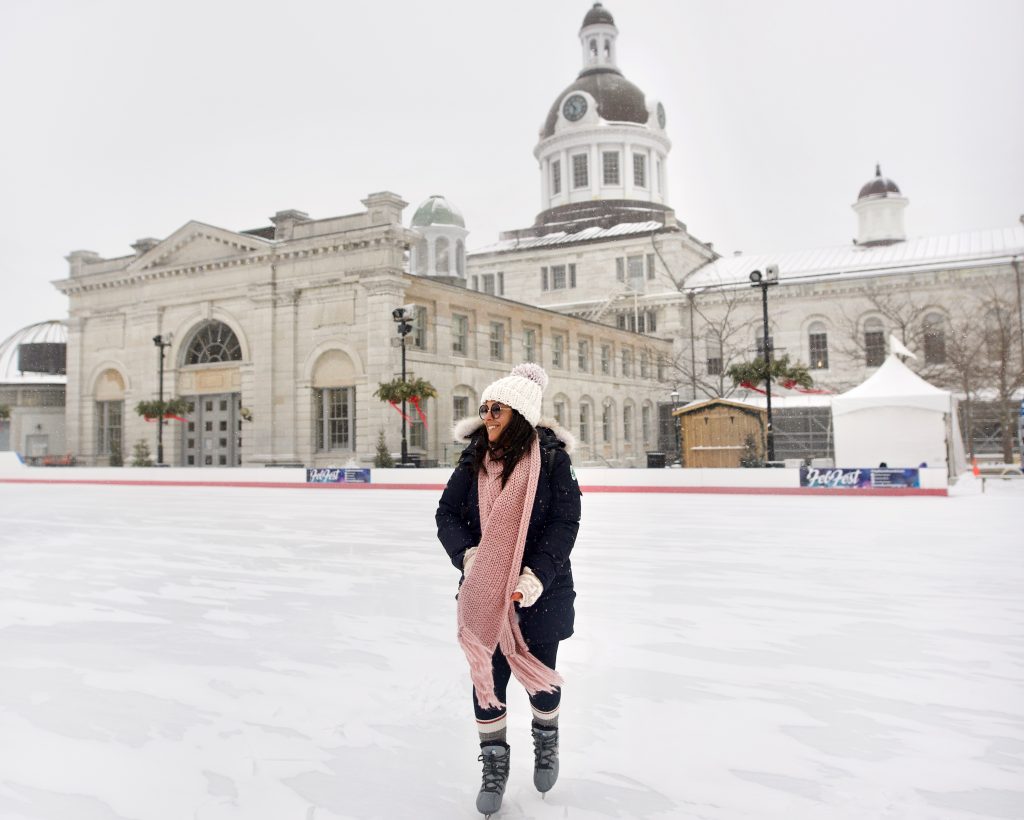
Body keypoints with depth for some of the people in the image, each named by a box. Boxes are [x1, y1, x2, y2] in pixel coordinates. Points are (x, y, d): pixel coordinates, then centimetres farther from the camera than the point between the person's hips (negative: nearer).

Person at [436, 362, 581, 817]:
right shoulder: (474, 459, -1)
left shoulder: (551, 458, -10)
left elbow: (565, 521, -13)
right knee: (488, 675, 7)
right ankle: (494, 763, 30)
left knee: (539, 673, 13)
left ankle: (547, 741, 45)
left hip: (542, 590, -2)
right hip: (486, 589, 2)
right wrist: (467, 554, -18)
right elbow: (446, 514, 0)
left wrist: (537, 574, -23)